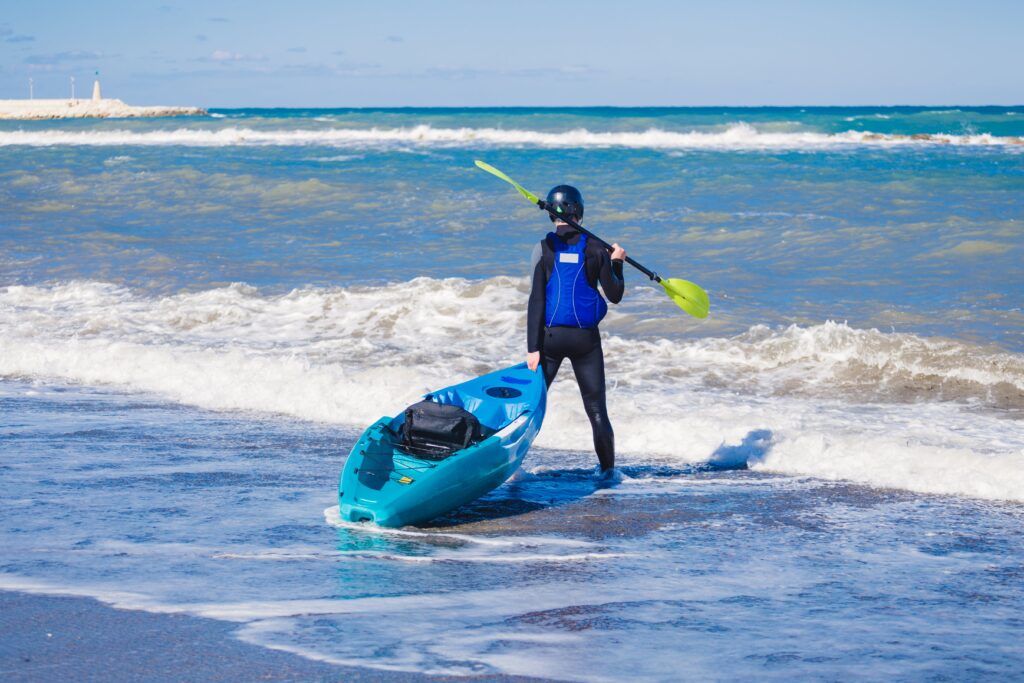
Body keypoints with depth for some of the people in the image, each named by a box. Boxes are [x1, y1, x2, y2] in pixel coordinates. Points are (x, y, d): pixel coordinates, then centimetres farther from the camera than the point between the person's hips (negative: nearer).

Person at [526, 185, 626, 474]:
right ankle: (608, 470, 15)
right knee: (596, 409, 11)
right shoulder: (595, 249, -2)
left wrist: (533, 348, -9)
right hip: (586, 338, 1)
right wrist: (617, 264, 19)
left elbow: (536, 302, -9)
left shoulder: (544, 249, -6)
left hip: (550, 336, -1)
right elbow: (614, 296, 3)